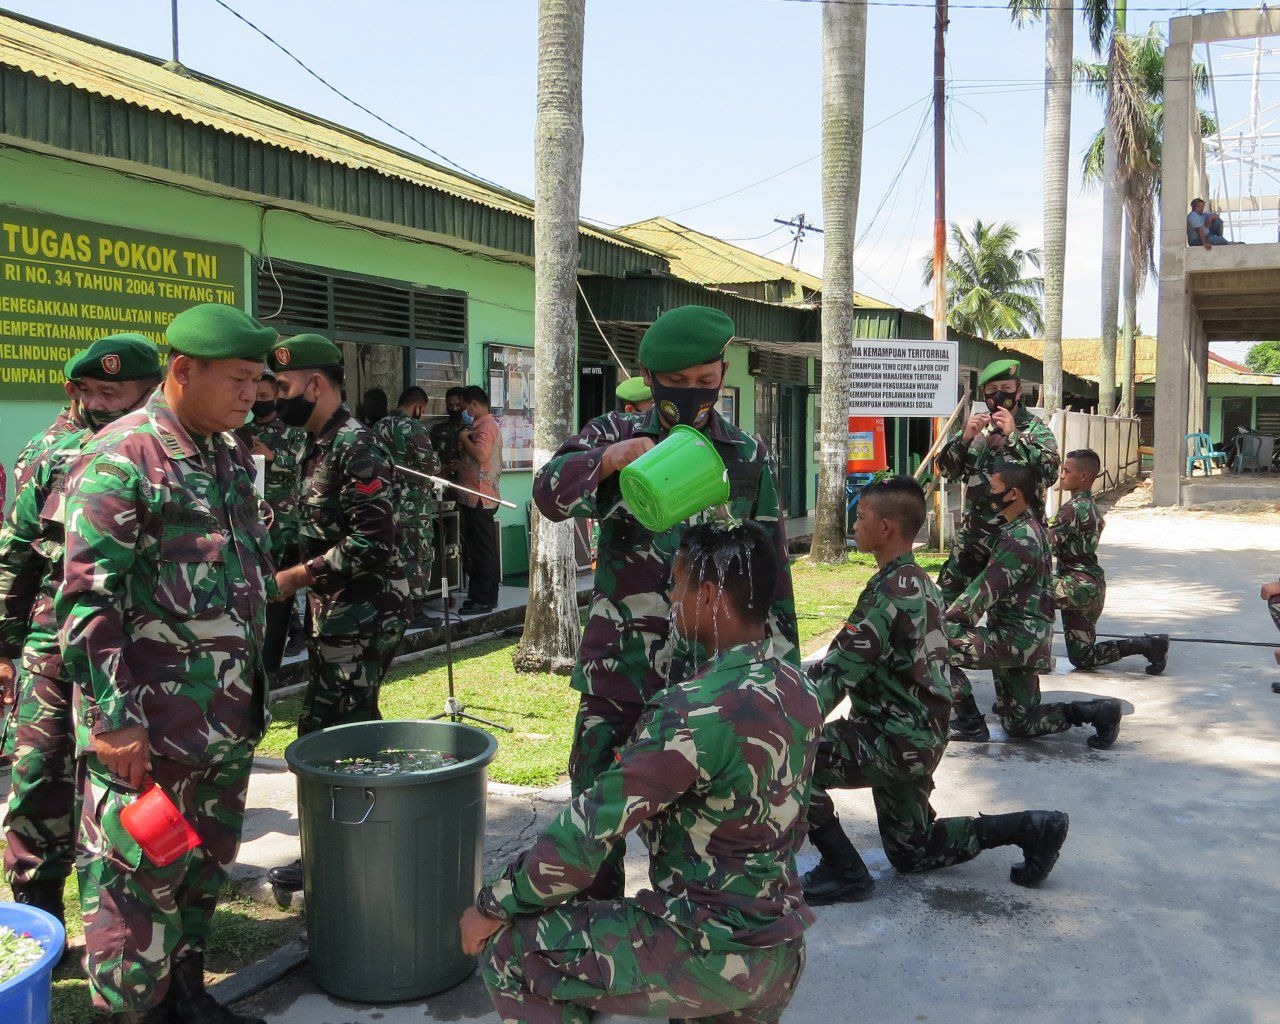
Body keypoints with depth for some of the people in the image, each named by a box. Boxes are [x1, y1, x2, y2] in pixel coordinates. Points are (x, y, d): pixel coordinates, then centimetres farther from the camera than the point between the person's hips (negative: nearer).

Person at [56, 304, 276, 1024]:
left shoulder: (233, 456, 11)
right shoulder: (122, 459, -14)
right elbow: (89, 601, -17)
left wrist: (253, 687, 18)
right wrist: (112, 719, -19)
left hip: (229, 716, 8)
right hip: (150, 723, -8)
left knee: (206, 867, 18)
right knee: (137, 879, 4)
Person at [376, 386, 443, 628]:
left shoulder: (379, 427, 10)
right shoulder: (416, 428, -13)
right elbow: (429, 466, -16)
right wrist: (436, 458, 5)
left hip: (387, 501, 7)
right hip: (415, 505, -7)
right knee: (419, 556, 0)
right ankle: (416, 611, 2)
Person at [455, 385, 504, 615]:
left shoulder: (487, 426, -12)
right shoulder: (481, 426, 20)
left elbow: (481, 455, -26)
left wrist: (464, 438, -12)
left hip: (480, 498, -10)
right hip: (476, 498, 10)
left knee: (482, 550, -6)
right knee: (484, 550, 14)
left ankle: (483, 599, -3)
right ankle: (488, 596, 20)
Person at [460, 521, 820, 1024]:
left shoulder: (699, 710, -25)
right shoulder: (797, 689, 0)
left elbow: (590, 829, -22)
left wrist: (493, 905, -9)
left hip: (711, 953, -9)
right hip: (783, 954, 9)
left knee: (509, 949, -1)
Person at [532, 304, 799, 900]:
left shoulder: (747, 457, 4)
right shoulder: (614, 433, 2)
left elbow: (769, 566, 7)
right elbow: (549, 493, -15)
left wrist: (779, 659, 6)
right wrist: (611, 458, -33)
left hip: (710, 663, 0)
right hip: (618, 659, 0)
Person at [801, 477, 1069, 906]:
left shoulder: (890, 592, -21)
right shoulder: (919, 582, 9)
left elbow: (838, 674, -25)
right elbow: (846, 661, 15)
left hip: (897, 742, -10)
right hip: (918, 736, 10)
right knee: (911, 851, 23)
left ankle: (845, 871, -7)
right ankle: (1030, 828, 22)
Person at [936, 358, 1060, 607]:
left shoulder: (1036, 430, -4)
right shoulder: (977, 426, 11)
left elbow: (1049, 473, -20)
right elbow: (947, 470, 5)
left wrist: (1013, 435, -25)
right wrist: (965, 437, -12)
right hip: (972, 533, 5)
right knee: (948, 595, 12)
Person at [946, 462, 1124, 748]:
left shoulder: (1019, 539, -20)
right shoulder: (1031, 528, 12)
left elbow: (984, 591, -21)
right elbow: (990, 587, 18)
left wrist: (945, 623, -11)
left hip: (1017, 637, -10)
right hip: (1025, 638, 10)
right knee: (1019, 724, 17)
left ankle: (969, 723, -7)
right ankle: (1096, 711, 13)